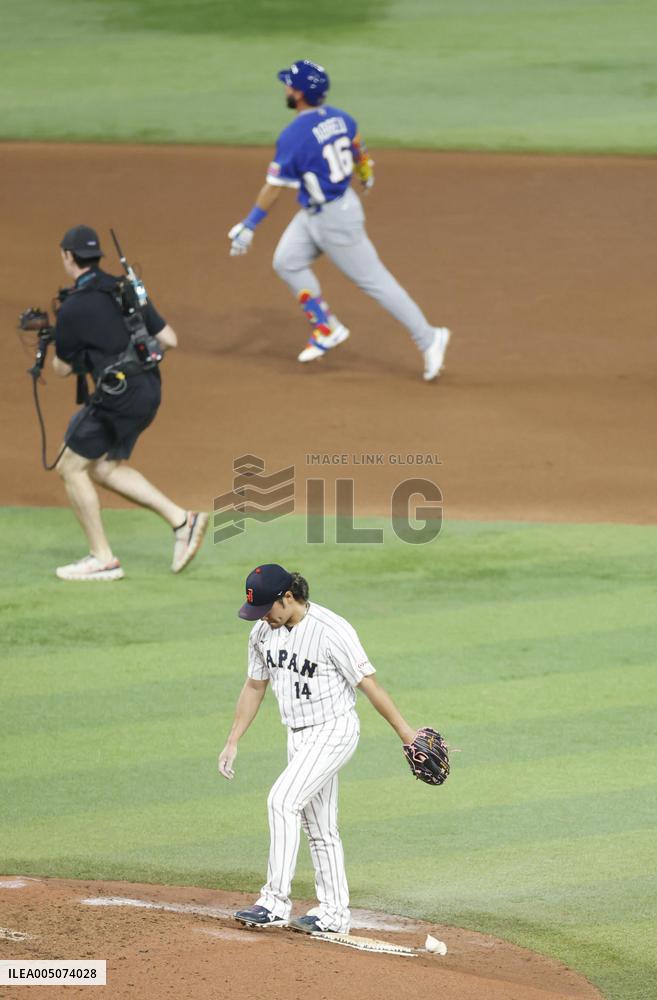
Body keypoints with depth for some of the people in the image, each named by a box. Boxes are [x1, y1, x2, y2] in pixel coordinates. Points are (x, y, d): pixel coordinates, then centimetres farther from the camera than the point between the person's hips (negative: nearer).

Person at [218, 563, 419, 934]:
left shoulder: (331, 631, -21)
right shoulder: (263, 632, 1)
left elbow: (369, 684, -16)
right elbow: (254, 687, 14)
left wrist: (405, 732, -13)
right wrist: (233, 742, 13)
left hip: (335, 731, -8)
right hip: (299, 736, 8)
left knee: (283, 801, -20)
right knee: (319, 826, 10)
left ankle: (276, 901, -18)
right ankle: (334, 913, 17)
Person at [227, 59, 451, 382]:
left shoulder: (293, 136, -25)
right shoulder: (339, 118, -1)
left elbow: (274, 187, -22)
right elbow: (359, 152, 17)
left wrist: (248, 226, -16)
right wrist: (366, 177, 38)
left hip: (335, 219, -9)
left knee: (374, 280, -1)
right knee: (287, 262, 14)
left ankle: (428, 338, 5)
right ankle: (326, 328, 20)